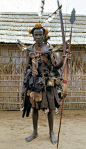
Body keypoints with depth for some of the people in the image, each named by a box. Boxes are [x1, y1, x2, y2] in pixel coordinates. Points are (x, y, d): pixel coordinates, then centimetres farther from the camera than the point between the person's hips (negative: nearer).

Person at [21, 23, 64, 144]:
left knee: (50, 107, 4)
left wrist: (62, 62, -18)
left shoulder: (49, 48, 3)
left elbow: (55, 67, 2)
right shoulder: (30, 50, 6)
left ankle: (51, 132, 19)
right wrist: (24, 85, 2)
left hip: (48, 82, -1)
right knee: (34, 107, 7)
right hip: (34, 81, 1)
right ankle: (35, 132, 22)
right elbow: (27, 68, 7)